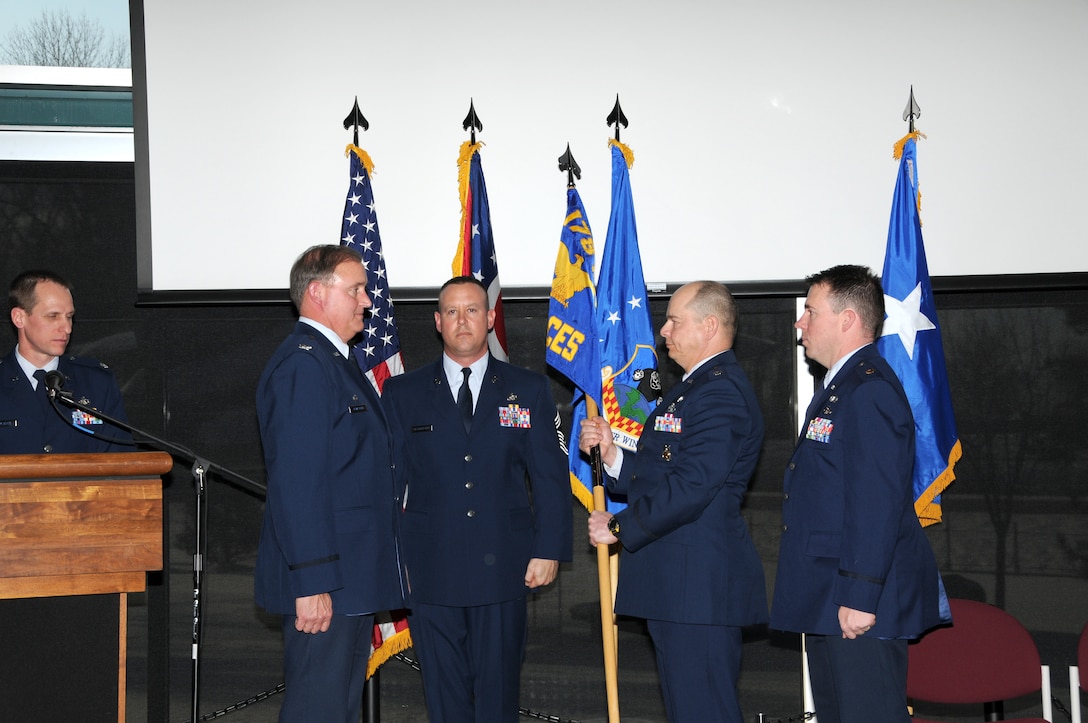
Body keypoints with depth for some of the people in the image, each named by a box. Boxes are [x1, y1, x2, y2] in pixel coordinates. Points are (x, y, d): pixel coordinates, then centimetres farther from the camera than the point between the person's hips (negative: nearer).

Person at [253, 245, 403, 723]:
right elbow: (297, 482, -22)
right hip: (323, 581, -10)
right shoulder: (301, 364, -14)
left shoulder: (336, 362, 19)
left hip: (353, 576, 10)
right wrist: (312, 582, -25)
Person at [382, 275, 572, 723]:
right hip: (430, 571, 0)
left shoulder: (529, 390, 7)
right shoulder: (402, 393, 7)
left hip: (503, 568, 0)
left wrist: (549, 551, -4)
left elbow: (550, 476, 5)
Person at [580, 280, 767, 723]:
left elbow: (689, 488, -23)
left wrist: (618, 527, -14)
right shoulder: (695, 389, 21)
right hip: (678, 586, 11)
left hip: (699, 586, -11)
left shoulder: (721, 393, -16)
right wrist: (609, 452, 4)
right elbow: (656, 477, 20)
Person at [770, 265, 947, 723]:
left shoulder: (870, 391, -16)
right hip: (826, 600, 11)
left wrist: (860, 596, -25)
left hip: (859, 602, -11)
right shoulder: (840, 387, 18)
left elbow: (878, 502, -23)